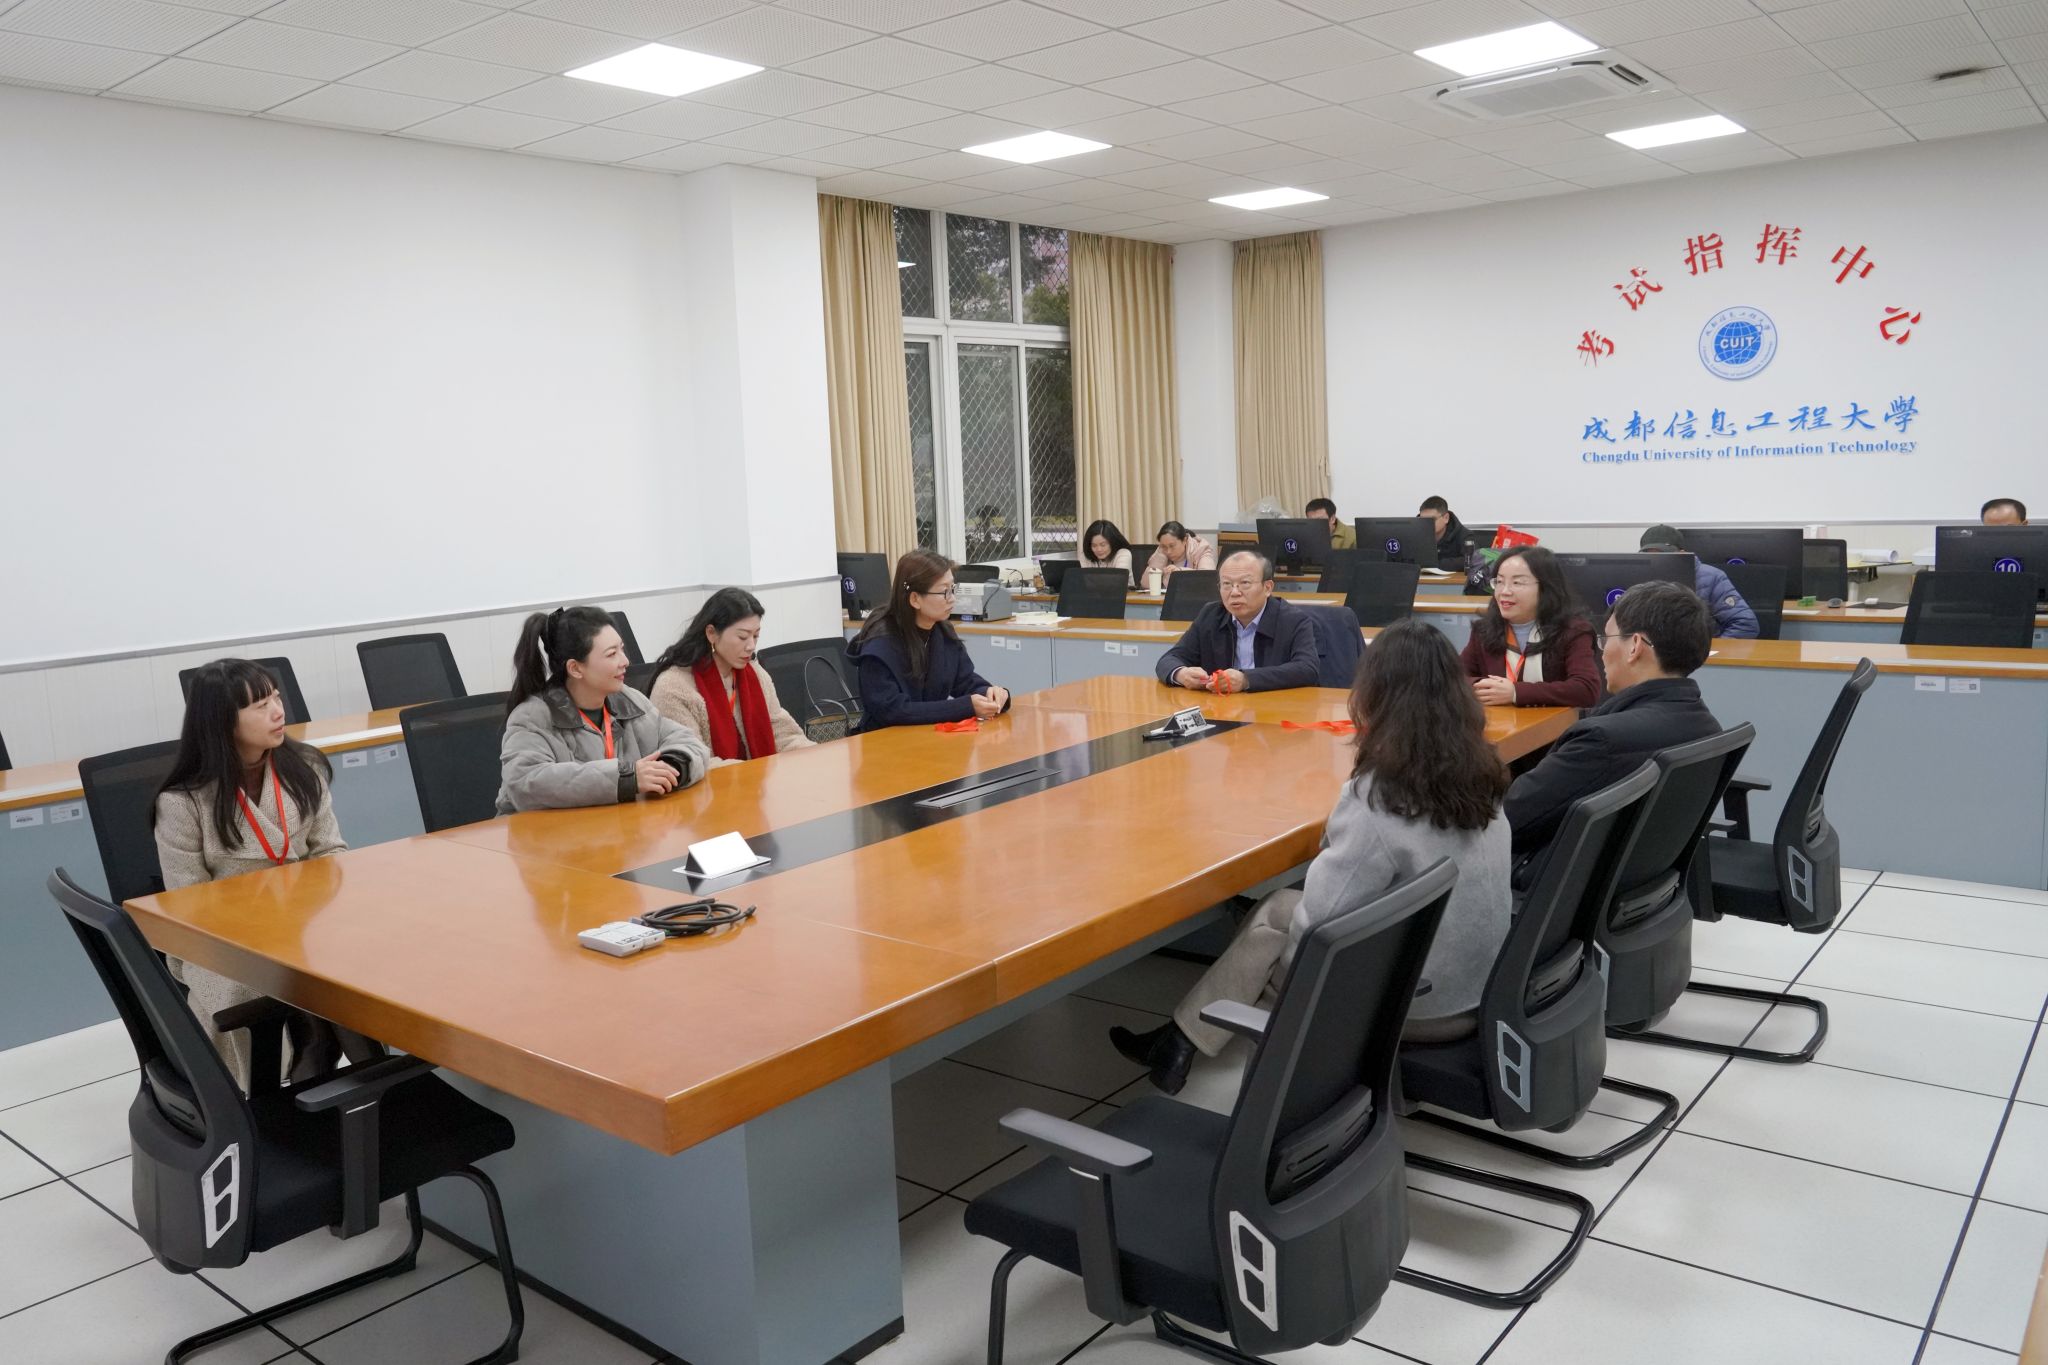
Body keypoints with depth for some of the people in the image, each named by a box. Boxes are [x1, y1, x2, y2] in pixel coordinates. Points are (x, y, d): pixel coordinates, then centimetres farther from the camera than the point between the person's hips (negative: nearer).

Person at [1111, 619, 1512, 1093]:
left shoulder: (1376, 797, -25)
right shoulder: (1480, 774, -3)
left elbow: (1320, 925, -20)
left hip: (1418, 1006, -6)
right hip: (1477, 988, 7)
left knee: (1270, 916, 11)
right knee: (1287, 908, 15)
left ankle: (1181, 1043, 25)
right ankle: (1184, 1039, 22)